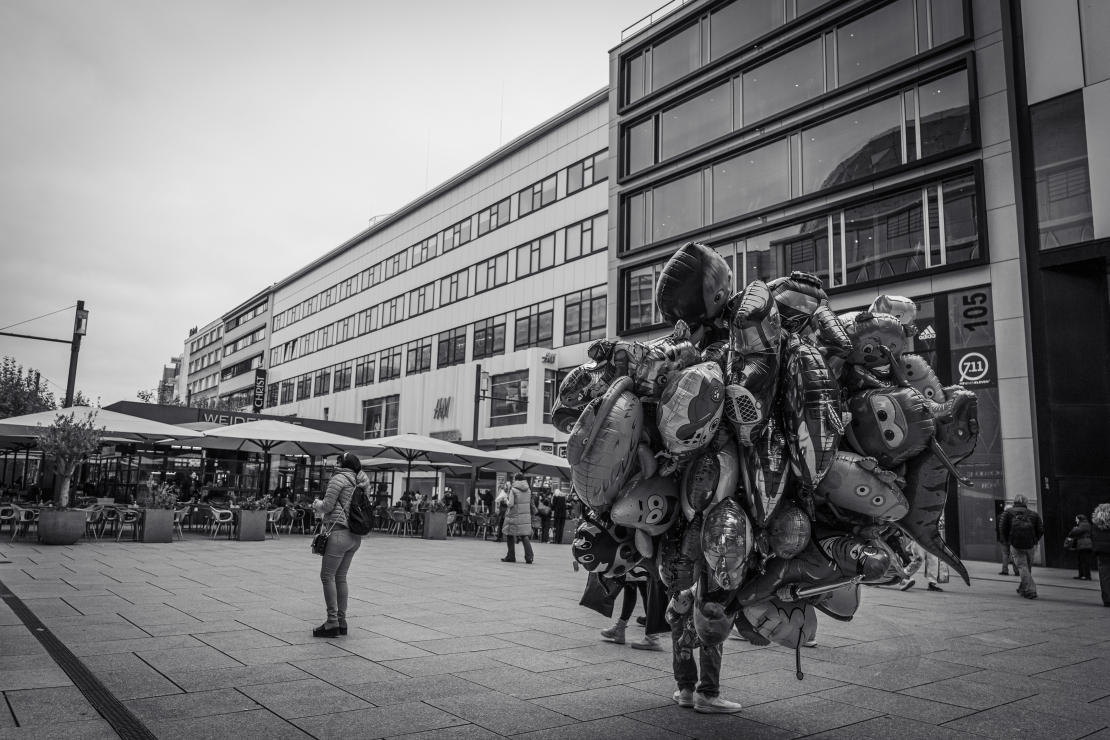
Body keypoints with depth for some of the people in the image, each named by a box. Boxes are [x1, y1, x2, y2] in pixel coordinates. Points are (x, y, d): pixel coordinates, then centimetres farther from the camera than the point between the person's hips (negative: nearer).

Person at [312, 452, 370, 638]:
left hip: (340, 532, -8)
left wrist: (316, 504, 11)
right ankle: (342, 621, 16)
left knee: (327, 576, -2)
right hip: (356, 536, 8)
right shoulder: (359, 483, 14)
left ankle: (332, 622, -2)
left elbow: (327, 506, -9)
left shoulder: (339, 478, -8)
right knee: (341, 576, 14)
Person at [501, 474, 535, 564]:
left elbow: (510, 504, -12)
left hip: (515, 516, -5)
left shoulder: (513, 489, -10)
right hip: (526, 516, 5)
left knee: (510, 536, 9)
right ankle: (529, 557, -6)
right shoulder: (528, 490, 7)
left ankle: (511, 557, 13)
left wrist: (506, 500, 6)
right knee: (525, 536, 6)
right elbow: (529, 502, 11)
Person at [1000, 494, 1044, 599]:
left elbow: (1004, 529, 2)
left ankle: (1030, 590, -16)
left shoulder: (1007, 513, 9)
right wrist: (1035, 541, 18)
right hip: (1030, 545, 3)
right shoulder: (1033, 514, 13)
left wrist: (1009, 541, 14)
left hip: (1016, 545, -3)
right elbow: (1041, 530, 6)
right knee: (1028, 567, 18)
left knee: (1022, 567, -3)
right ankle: (1023, 588, 32)